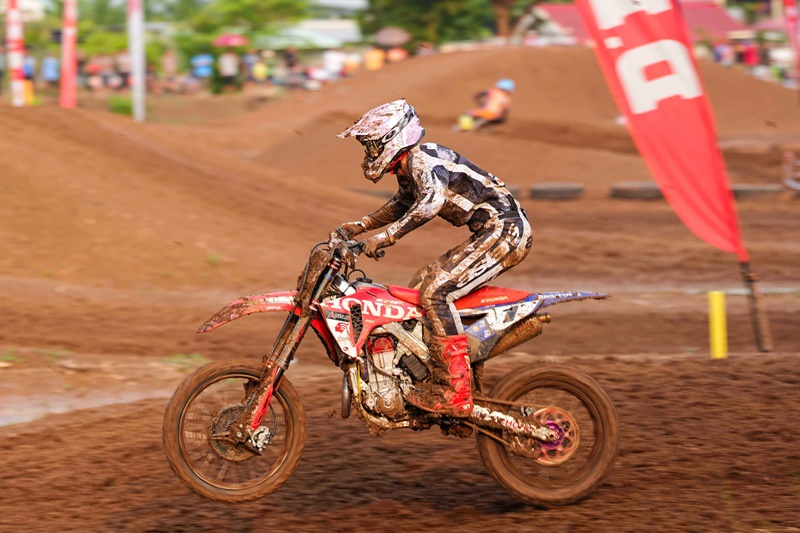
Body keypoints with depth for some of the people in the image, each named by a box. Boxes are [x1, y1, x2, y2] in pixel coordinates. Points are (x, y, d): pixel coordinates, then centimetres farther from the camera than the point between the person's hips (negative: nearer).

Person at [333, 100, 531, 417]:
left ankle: (456, 394, -24)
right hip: (492, 233, 11)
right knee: (419, 284, 15)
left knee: (435, 292, -21)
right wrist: (360, 226, 28)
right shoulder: (408, 167, 17)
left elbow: (432, 200, -35)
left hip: (503, 231, -11)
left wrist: (385, 237, -35)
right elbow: (403, 204, 38)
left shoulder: (422, 159, -15)